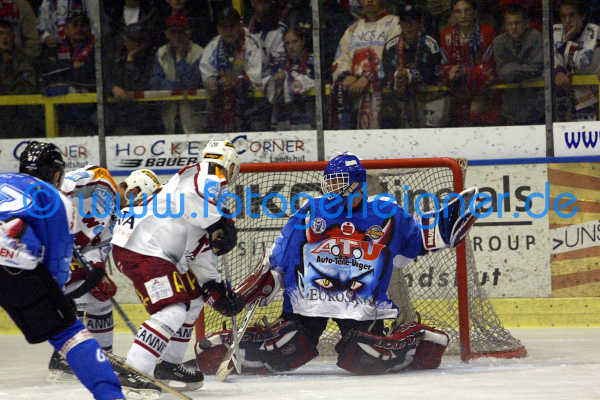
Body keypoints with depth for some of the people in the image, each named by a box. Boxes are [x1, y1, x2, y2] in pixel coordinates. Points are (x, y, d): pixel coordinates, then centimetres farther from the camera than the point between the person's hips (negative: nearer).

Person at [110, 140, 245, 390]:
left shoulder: (210, 194, 26)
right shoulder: (208, 174, -4)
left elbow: (202, 251, 27)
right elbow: (187, 198, -28)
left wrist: (213, 287, 18)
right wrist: (219, 224, -20)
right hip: (138, 250, -11)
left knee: (193, 298, 23)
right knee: (172, 310, -21)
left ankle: (169, 366, 27)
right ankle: (133, 373, -26)